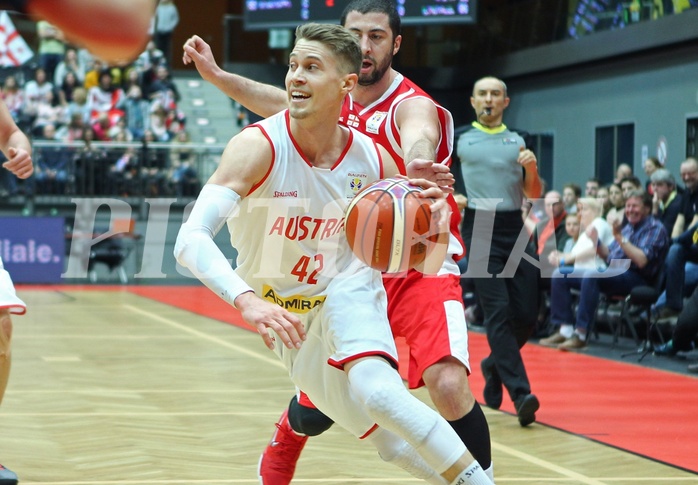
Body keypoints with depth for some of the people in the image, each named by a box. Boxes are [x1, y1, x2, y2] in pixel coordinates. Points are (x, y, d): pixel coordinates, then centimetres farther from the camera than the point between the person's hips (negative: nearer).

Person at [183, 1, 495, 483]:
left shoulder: (412, 105, -19)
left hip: (421, 267, -5)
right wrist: (216, 75, 20)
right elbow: (282, 103, 25)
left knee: (449, 385, -29)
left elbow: (418, 139, -45)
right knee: (313, 409, 9)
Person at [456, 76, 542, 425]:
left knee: (527, 314, 0)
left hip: (514, 229, 3)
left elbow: (533, 195, 12)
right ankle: (520, 394, -18)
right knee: (498, 312, -13)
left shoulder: (517, 142, 14)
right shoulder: (459, 141, 8)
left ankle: (495, 364, 28)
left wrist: (531, 169, -6)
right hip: (479, 229, -3)